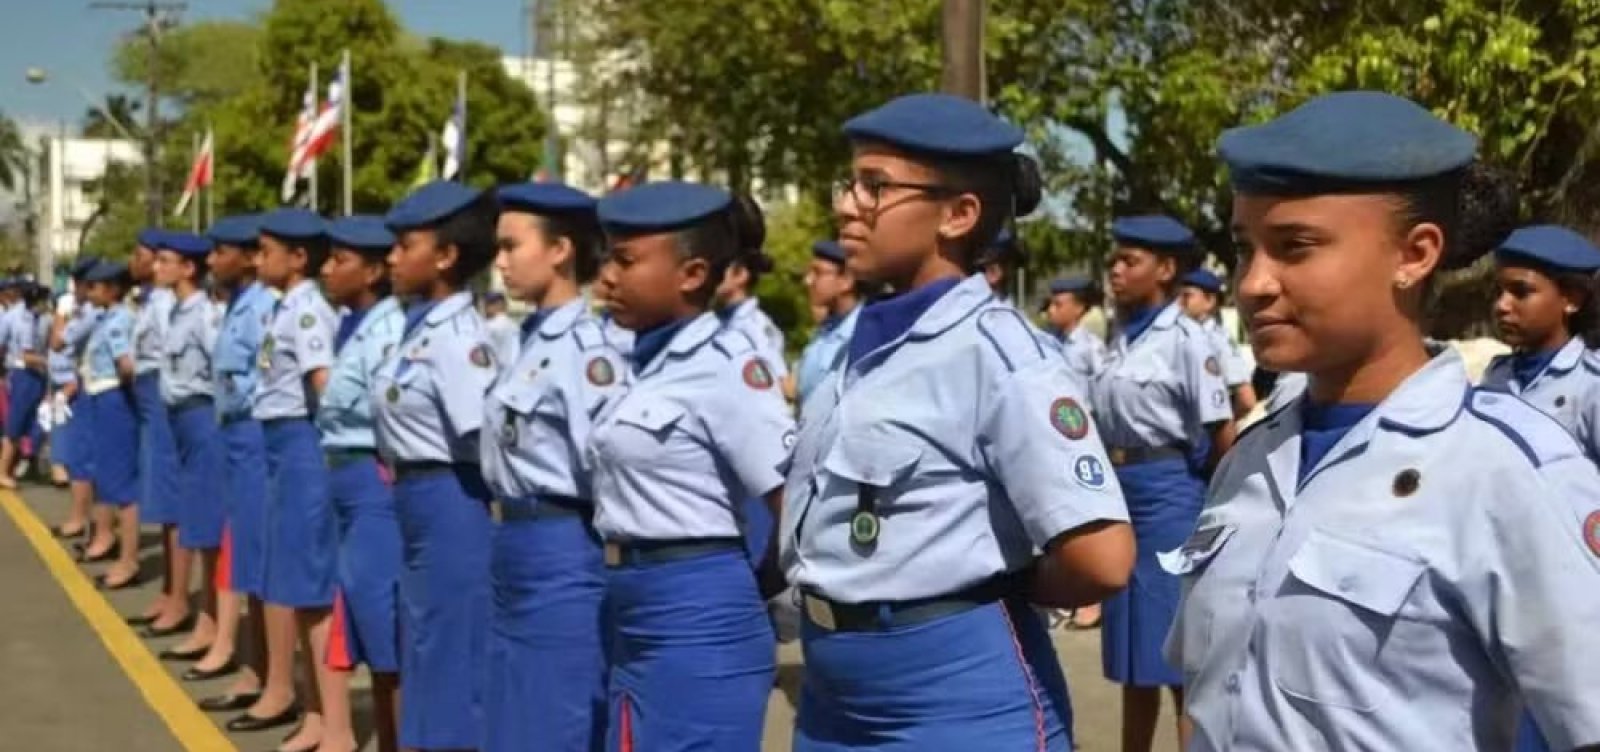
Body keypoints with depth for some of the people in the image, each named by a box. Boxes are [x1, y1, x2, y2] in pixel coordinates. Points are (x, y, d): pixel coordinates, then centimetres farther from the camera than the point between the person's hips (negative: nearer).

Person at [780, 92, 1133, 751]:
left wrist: (997, 594, -6)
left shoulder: (995, 352, -15)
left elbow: (1102, 560, -23)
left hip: (962, 697, -7)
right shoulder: (868, 345, 6)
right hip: (838, 694, 7)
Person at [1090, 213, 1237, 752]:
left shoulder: (1186, 340, -12)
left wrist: (1199, 494, 0)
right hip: (1121, 492, 7)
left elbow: (1224, 437, -11)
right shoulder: (1120, 339, 8)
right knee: (1133, 651, 15)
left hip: (1169, 494, -7)